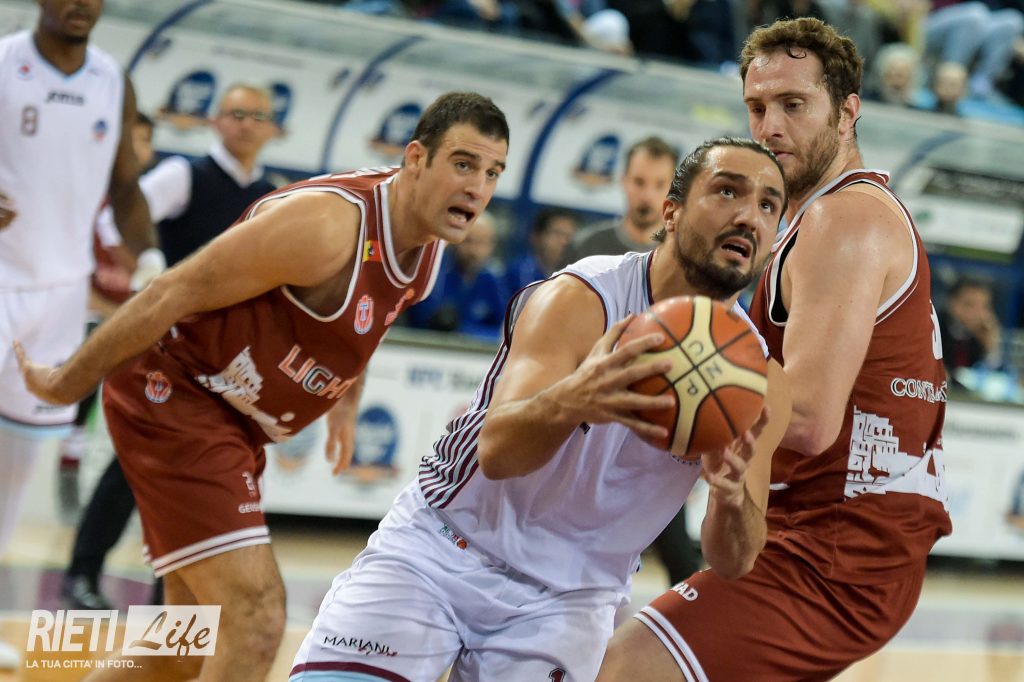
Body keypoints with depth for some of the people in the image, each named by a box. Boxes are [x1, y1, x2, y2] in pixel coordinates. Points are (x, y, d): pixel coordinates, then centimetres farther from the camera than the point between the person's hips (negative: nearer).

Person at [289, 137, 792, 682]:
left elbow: (733, 562, -10)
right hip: (438, 551, -3)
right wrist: (569, 402, -56)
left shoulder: (758, 379, -7)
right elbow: (496, 451, -32)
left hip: (568, 598, 3)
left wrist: (733, 498, -34)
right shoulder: (583, 300, -19)